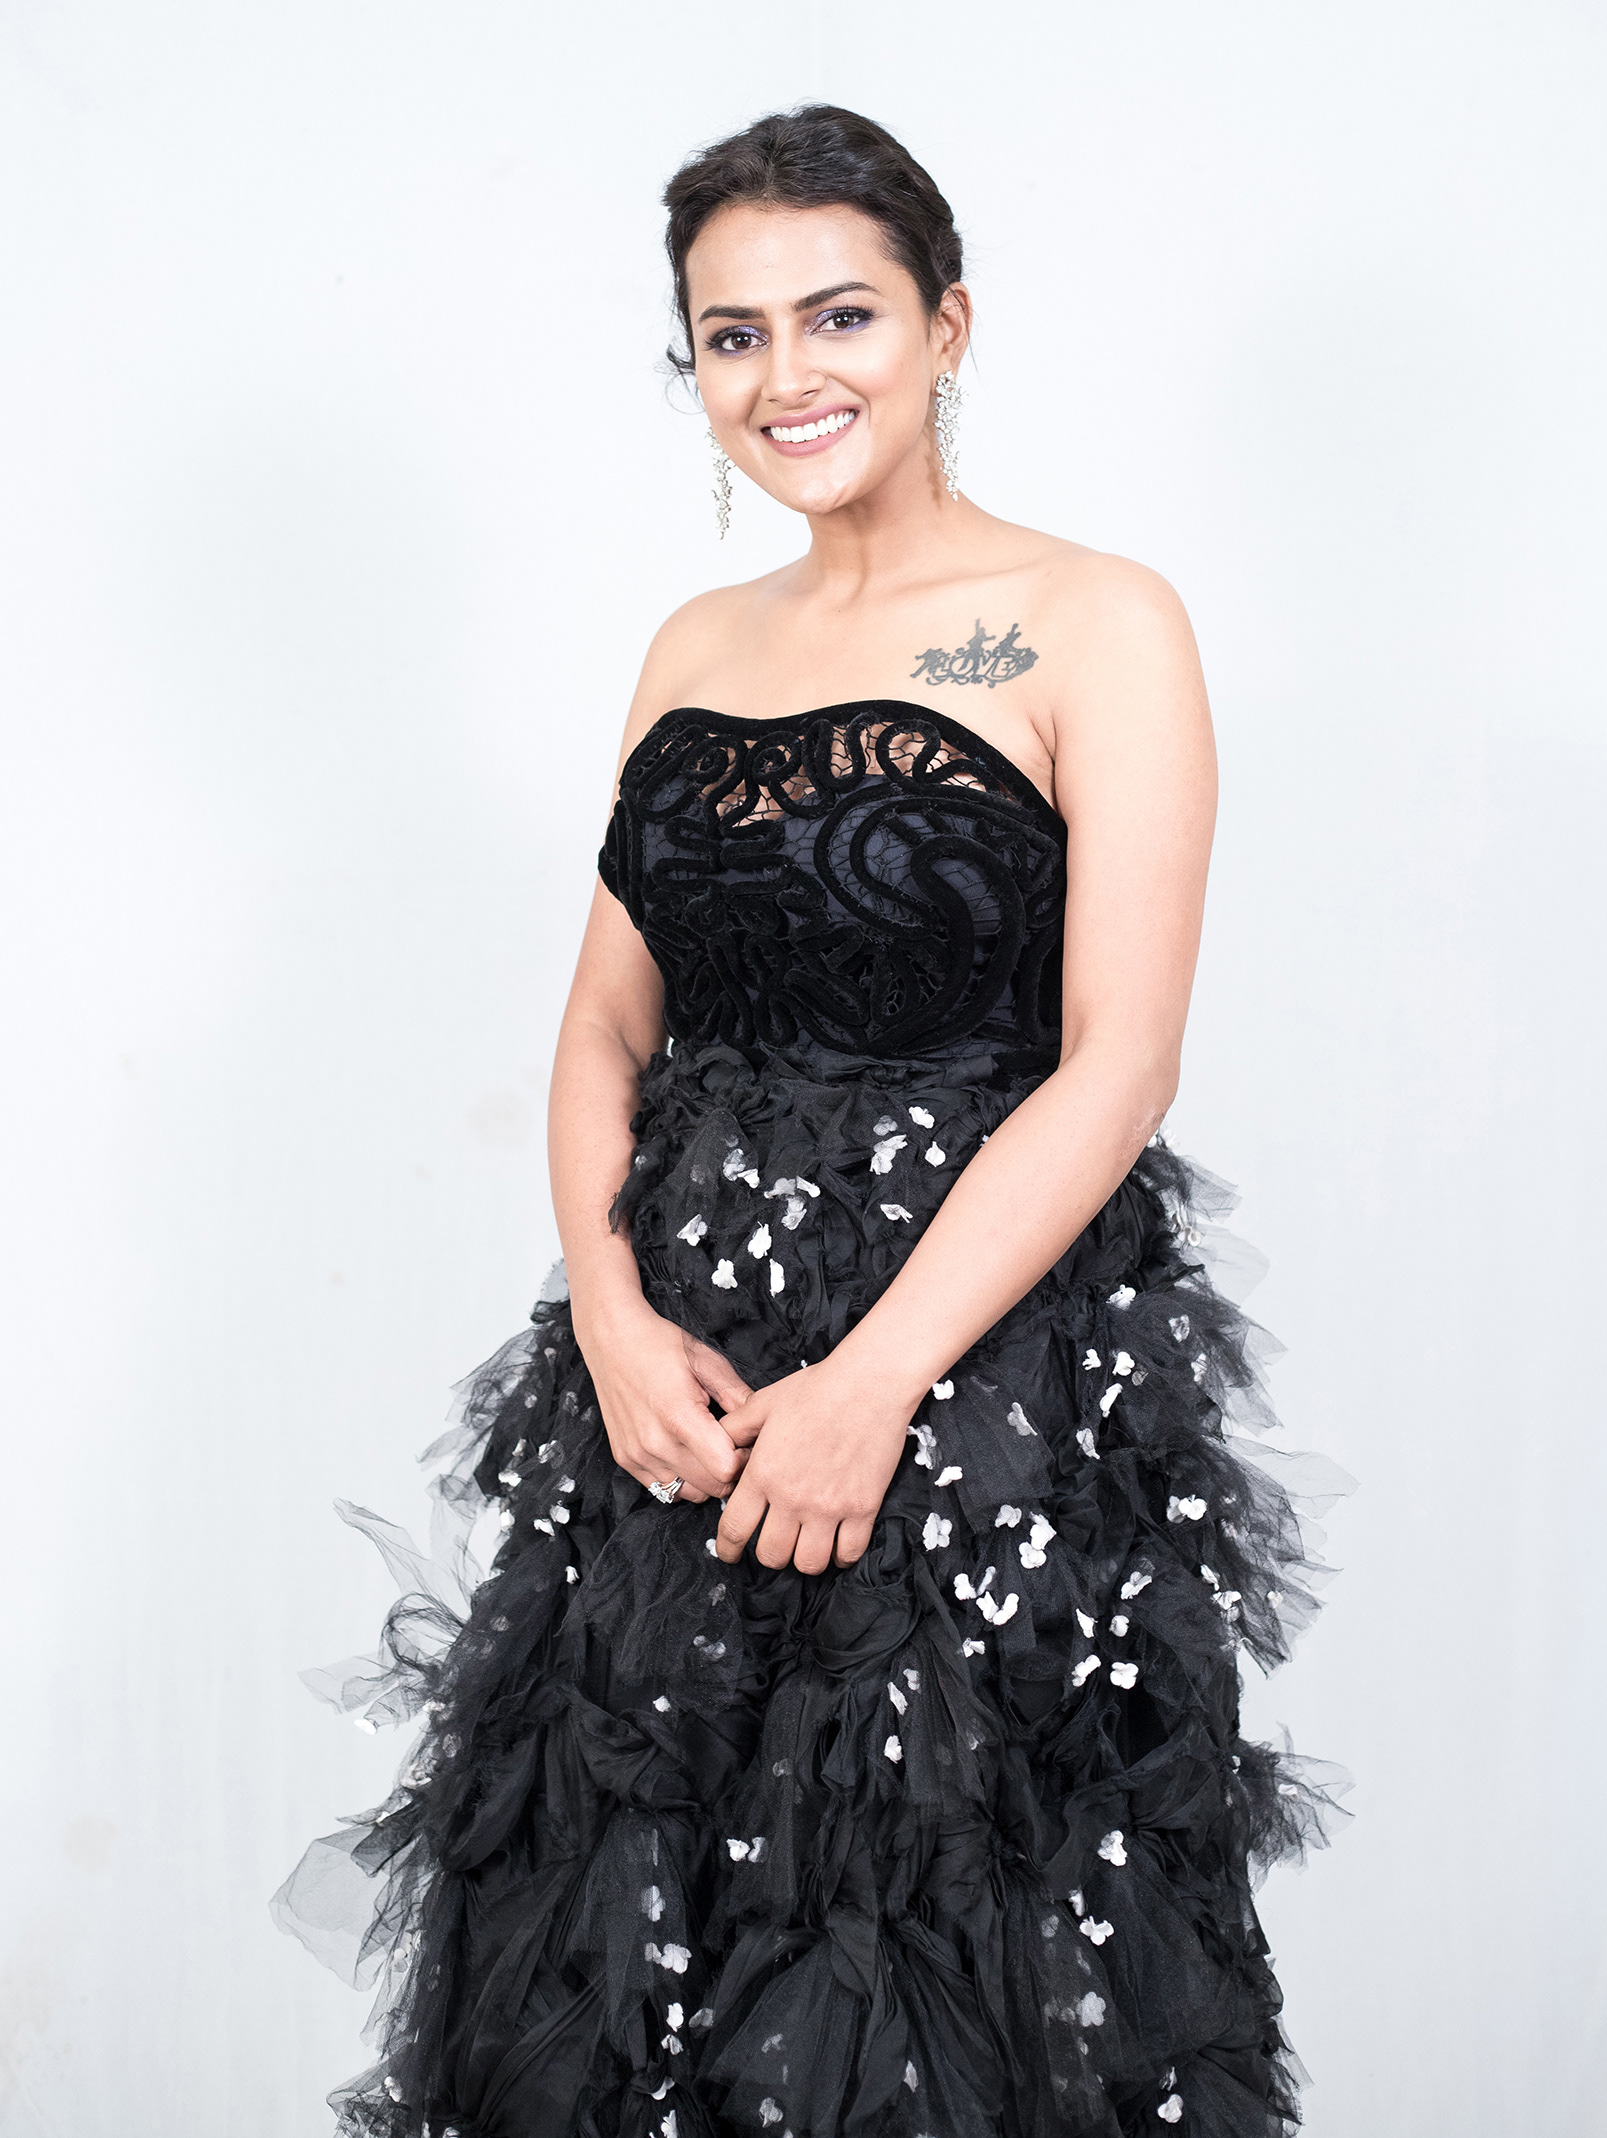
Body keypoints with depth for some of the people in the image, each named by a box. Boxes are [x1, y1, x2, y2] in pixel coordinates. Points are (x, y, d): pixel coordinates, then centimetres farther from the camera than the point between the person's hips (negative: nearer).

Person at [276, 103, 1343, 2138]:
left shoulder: (1098, 629, -5)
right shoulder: (699, 646, 11)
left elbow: (1114, 1068, -12)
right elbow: (608, 1020, 10)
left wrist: (873, 1382, -18)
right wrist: (611, 1311, -7)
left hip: (990, 1378, -5)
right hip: (676, 1376, 5)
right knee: (639, 1935, 14)